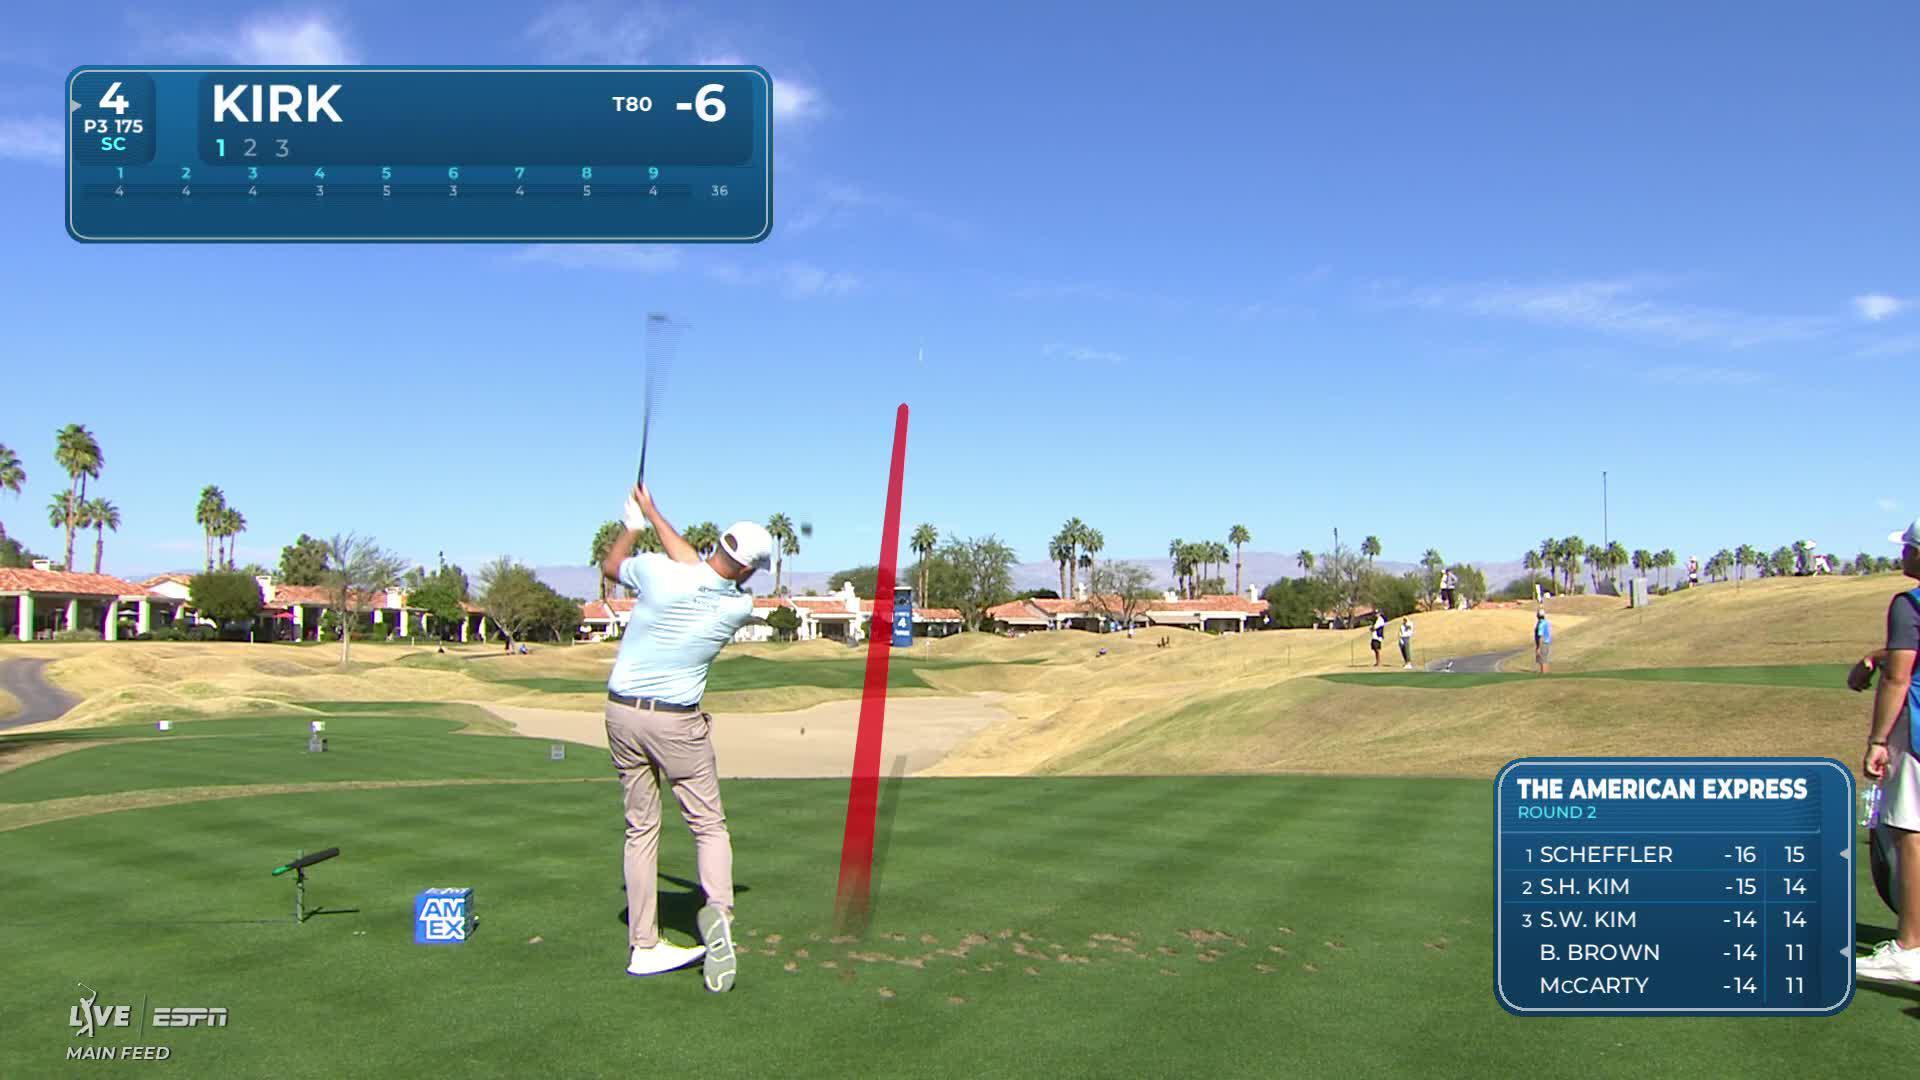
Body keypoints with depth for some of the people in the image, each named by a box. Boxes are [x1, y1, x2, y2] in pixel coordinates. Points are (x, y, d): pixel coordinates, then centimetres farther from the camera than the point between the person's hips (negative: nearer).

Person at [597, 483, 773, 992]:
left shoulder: (656, 573, -14)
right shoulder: (740, 607, -8)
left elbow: (610, 565, 9)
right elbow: (694, 566, 7)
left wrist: (636, 521, 23)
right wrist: (653, 513, 14)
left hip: (622, 712, 2)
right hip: (677, 722, -2)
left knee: (641, 827, 12)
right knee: (709, 825, 9)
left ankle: (644, 945, 13)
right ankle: (718, 910, -18)